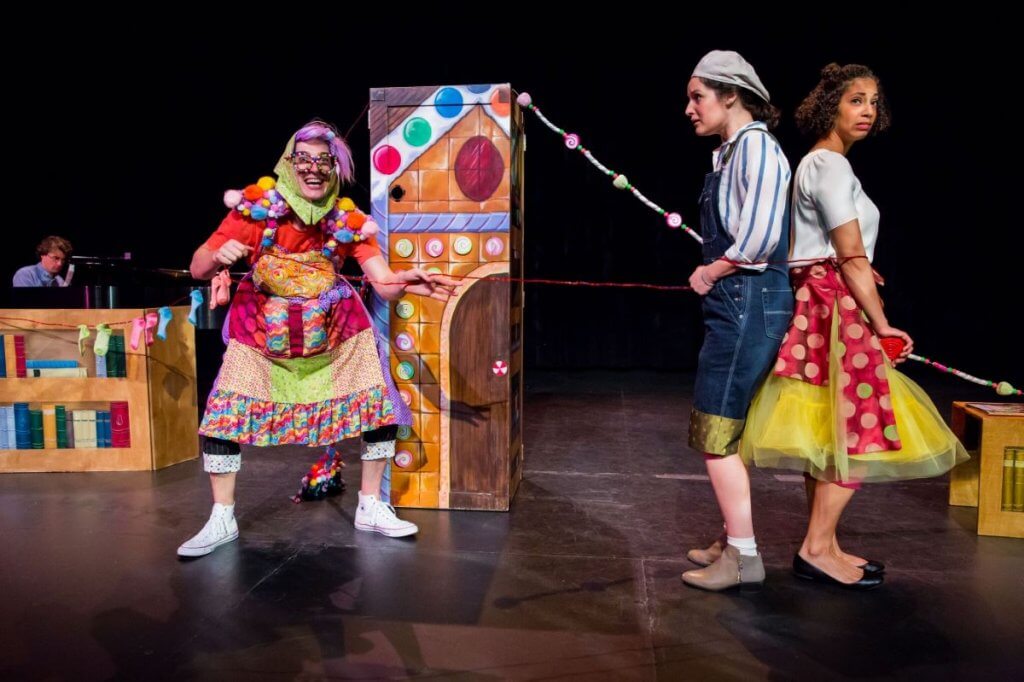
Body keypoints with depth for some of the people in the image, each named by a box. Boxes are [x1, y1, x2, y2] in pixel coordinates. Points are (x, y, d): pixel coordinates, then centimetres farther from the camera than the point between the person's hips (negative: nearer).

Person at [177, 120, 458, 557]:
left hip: (333, 332, 1)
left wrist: (407, 283, -40)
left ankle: (370, 507, 15)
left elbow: (384, 285, -18)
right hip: (264, 333, -1)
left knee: (382, 407, -5)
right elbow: (198, 269, -13)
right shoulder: (257, 207, -14)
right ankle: (222, 520, 10)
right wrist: (218, 255, -35)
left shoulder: (348, 220, -10)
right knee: (222, 413, -10)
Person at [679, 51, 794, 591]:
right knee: (717, 430, 14)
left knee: (716, 433, -6)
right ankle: (732, 540, 26)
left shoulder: (756, 145, -10)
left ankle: (744, 556, 5)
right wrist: (712, 273, 3)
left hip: (749, 302, -10)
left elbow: (759, 236, -21)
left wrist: (710, 273, -9)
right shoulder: (731, 152, 18)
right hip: (734, 303, 10)